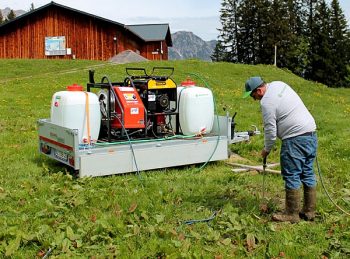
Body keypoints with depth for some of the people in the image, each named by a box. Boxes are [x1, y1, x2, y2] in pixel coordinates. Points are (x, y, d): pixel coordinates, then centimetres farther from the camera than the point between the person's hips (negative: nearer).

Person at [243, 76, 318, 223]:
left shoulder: (267, 102, -15)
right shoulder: (278, 84, 12)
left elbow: (270, 130, -11)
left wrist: (266, 149, 5)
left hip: (295, 139, -10)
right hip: (311, 134, 10)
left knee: (291, 177, -1)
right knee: (308, 175, 13)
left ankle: (292, 214, 5)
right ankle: (309, 211, 21)